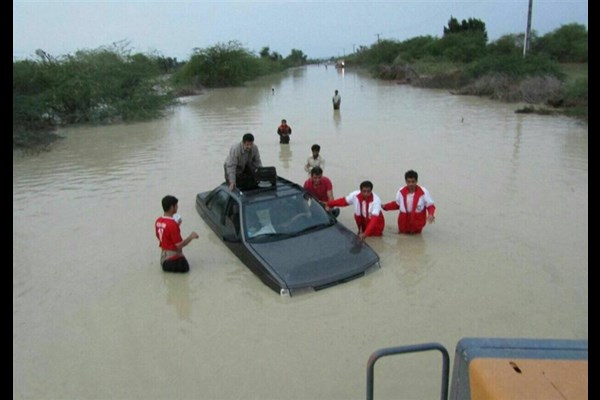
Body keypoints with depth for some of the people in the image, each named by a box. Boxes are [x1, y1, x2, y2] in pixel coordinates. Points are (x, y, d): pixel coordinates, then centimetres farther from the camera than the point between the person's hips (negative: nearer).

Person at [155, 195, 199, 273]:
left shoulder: (158, 221, -1)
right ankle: (170, 265, 0)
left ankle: (165, 264, 11)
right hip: (173, 257, -8)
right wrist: (191, 237, -9)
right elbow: (179, 245, -23)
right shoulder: (172, 224, -26)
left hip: (163, 255, 8)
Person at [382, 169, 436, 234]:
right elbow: (397, 204, 7)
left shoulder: (423, 192, -18)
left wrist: (431, 214, -30)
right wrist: (385, 206, -4)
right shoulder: (401, 191, -8)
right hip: (404, 219, 2)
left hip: (417, 219, -2)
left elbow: (430, 206, -11)